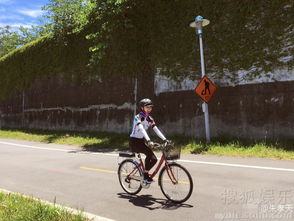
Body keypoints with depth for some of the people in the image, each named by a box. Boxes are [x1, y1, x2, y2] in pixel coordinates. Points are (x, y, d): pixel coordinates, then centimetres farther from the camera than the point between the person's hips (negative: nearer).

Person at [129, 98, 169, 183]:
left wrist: (165, 139, -15)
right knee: (149, 152, -28)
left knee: (154, 159, -1)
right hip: (134, 142, -8)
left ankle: (145, 173, 19)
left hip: (141, 141, 8)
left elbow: (156, 130, -2)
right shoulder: (137, 117, -17)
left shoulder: (149, 119, 5)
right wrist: (148, 140, -47)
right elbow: (141, 129, -33)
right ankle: (145, 175, -15)